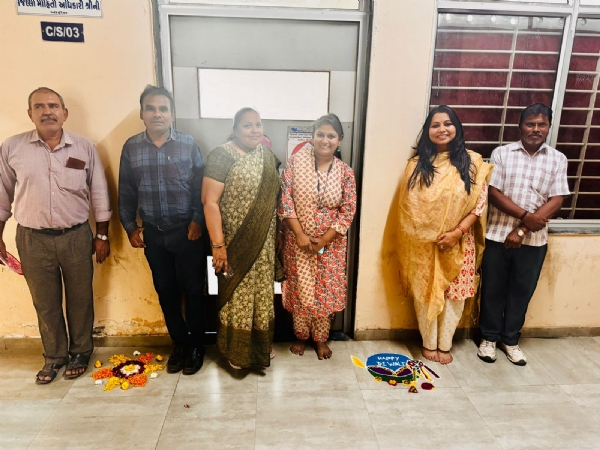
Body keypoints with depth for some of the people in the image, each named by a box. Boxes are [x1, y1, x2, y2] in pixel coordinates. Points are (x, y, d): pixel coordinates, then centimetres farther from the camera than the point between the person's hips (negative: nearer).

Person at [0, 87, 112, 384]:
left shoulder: (84, 148, -1)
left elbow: (99, 194, 3)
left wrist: (102, 236, 2)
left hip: (76, 237, 0)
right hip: (33, 239, 1)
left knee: (80, 299, 11)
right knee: (45, 302, 13)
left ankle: (80, 352, 31)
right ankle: (54, 356, 32)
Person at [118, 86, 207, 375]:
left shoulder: (188, 144, -4)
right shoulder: (131, 147, 3)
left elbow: (201, 187, -3)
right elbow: (126, 192, 8)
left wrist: (197, 220, -10)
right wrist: (130, 226, 5)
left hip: (187, 231, -3)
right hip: (153, 234, 3)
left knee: (192, 290, 6)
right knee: (166, 291, 12)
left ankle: (196, 346, 23)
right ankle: (179, 344, 29)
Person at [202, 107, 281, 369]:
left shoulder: (267, 155, 6)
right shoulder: (222, 156, -15)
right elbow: (210, 202, -18)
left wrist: (274, 236, 13)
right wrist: (218, 245, -22)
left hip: (263, 242, 6)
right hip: (235, 242, -6)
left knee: (261, 290, 17)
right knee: (237, 293, 8)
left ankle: (261, 343, 37)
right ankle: (236, 350, 28)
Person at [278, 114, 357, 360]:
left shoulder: (345, 172, -5)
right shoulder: (296, 161, -7)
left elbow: (348, 211, -6)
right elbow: (285, 200, -10)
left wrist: (323, 240, -12)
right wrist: (300, 235, -15)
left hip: (331, 243, 1)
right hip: (299, 240, -1)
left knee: (326, 291, 10)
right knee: (300, 290, 9)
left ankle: (321, 338, 32)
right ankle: (301, 336, 32)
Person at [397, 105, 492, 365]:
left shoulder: (472, 162, -1)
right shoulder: (417, 164, -1)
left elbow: (480, 202, -4)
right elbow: (408, 206, -2)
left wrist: (457, 231, -15)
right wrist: (428, 235, -10)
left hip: (458, 243, 1)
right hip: (423, 244, 0)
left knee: (454, 294, 9)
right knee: (426, 293, 8)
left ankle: (445, 345, 28)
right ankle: (428, 343, 28)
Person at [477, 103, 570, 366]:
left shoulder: (557, 160, 2)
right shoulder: (502, 153, -2)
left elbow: (556, 201, -6)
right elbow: (494, 194, -8)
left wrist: (522, 230, -15)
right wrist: (525, 216, -20)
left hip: (534, 240, 1)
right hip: (498, 235, -1)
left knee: (521, 291, 12)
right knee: (493, 289, 9)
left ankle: (510, 339, 31)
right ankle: (489, 337, 27)